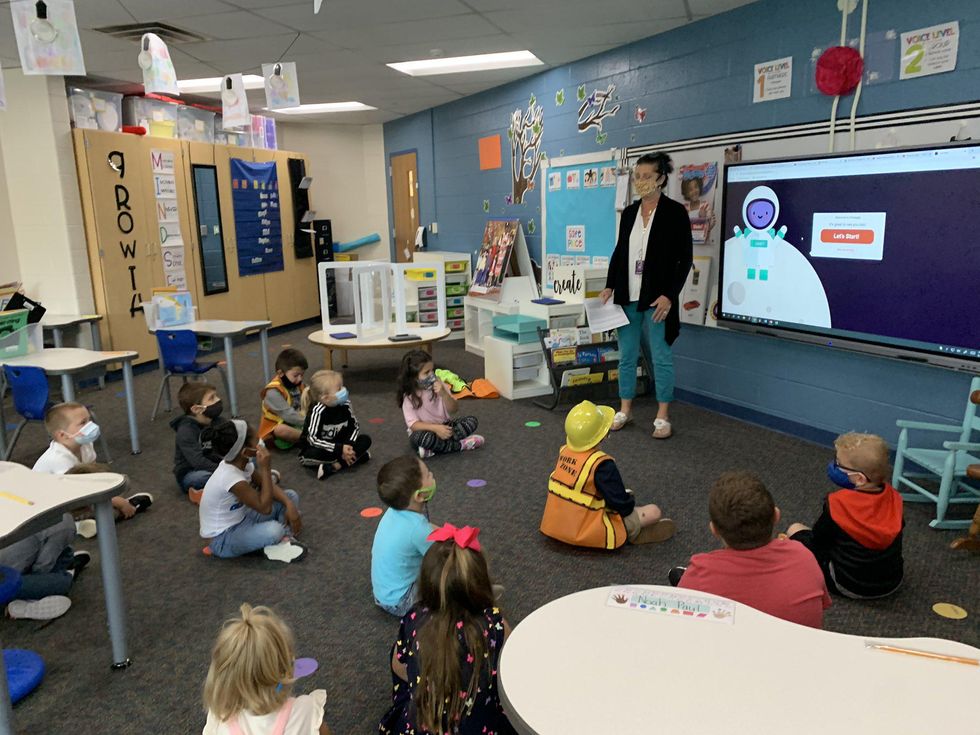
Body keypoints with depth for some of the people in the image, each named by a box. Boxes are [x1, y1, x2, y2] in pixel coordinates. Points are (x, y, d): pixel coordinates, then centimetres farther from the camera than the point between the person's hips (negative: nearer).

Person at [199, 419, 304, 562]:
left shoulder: (240, 463, -7)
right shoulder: (230, 478, -33)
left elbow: (270, 486, 4)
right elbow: (265, 508, -25)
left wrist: (289, 505, -14)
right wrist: (265, 468, -29)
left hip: (240, 519, 9)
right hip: (222, 539, -9)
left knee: (291, 496, 1)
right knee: (273, 530, -37)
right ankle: (283, 536, -5)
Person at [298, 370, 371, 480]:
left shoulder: (345, 404, -12)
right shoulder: (318, 411, -26)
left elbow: (355, 427, -3)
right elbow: (313, 439, -30)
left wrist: (348, 446, -21)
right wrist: (340, 449, -34)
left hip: (336, 445, 5)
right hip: (314, 449, -5)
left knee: (365, 440, -12)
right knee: (314, 455, -39)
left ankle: (336, 466, -26)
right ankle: (356, 457, -22)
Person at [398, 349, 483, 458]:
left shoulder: (438, 384, -5)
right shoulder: (409, 396, -15)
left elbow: (453, 410, -6)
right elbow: (413, 424, -21)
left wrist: (444, 394, -26)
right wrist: (435, 428, -36)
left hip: (443, 426, 5)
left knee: (472, 420, -16)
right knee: (420, 437, -40)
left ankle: (432, 450, -27)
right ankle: (460, 445, -22)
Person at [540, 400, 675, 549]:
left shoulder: (564, 451, -3)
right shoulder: (602, 464, -25)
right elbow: (622, 506, -19)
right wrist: (629, 500, 4)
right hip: (590, 533, -8)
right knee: (654, 512, -2)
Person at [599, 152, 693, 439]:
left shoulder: (675, 212, -5)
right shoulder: (629, 212, 10)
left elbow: (685, 258, -7)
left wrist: (669, 296, -14)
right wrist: (610, 286, 7)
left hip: (656, 298, -5)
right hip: (627, 297, 5)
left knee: (660, 356, 1)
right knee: (626, 355, 10)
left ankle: (663, 417, 12)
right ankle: (625, 410, 22)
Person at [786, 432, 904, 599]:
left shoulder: (837, 503, -24)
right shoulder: (894, 497, -10)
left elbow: (817, 540, -11)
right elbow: (898, 528, 9)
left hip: (851, 586, -5)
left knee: (795, 529, 7)